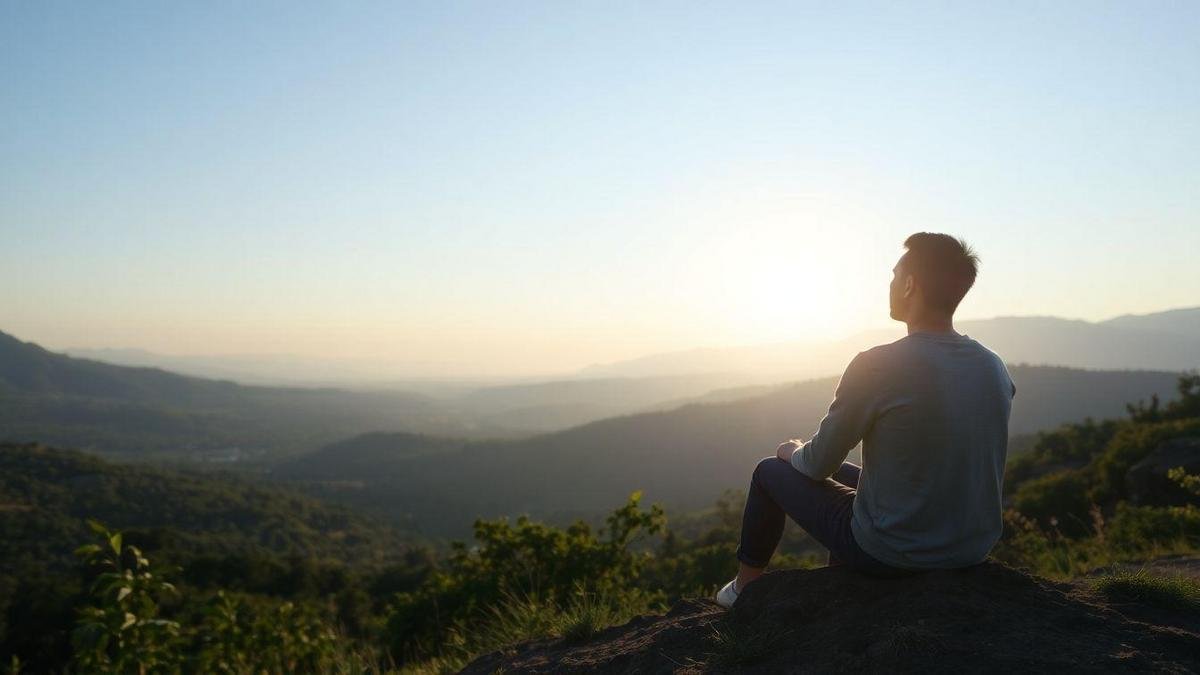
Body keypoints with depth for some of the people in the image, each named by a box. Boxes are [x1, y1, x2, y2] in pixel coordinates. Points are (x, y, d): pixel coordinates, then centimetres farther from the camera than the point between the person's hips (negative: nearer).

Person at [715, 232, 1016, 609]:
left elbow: (819, 465, -11)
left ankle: (746, 587, 35)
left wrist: (794, 453, 12)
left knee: (770, 472, 15)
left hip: (890, 555, -6)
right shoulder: (996, 369, -3)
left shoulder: (876, 366, -22)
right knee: (845, 473, 31)